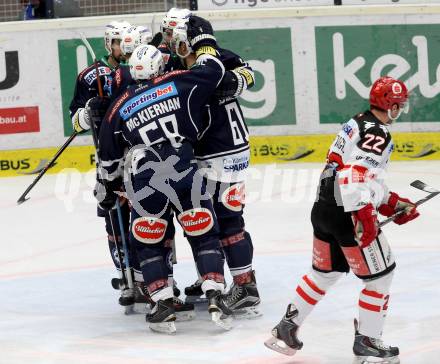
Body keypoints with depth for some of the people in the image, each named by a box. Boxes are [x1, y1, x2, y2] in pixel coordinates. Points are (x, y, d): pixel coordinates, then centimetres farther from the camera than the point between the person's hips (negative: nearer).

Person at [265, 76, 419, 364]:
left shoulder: (358, 124, 17)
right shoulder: (377, 134, -14)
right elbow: (357, 175, -26)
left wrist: (392, 203, 23)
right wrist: (364, 217, -28)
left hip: (324, 209, 10)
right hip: (346, 216, -10)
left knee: (325, 272, 23)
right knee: (380, 276, 3)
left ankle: (286, 329, 27)